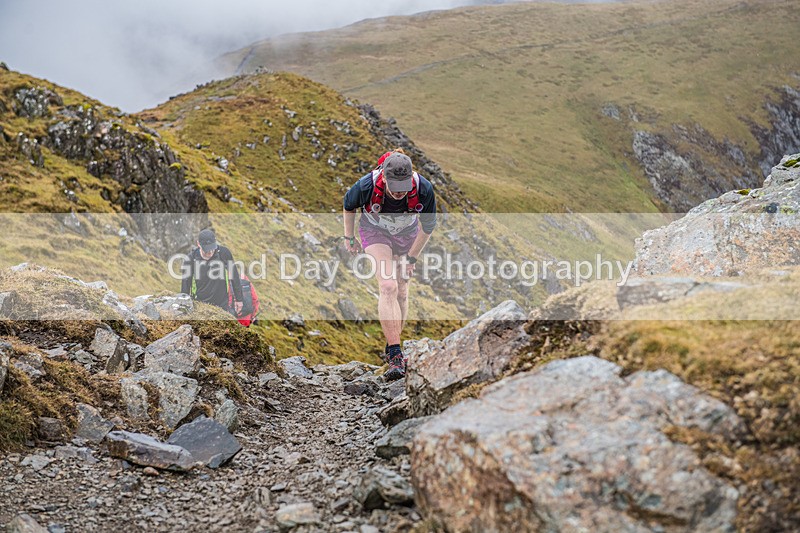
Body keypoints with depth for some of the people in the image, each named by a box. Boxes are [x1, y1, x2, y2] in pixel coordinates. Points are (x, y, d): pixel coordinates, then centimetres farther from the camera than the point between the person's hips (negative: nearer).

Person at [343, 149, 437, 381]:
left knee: (401, 292, 4)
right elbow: (348, 205, -9)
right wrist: (349, 238, 3)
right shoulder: (367, 186, -35)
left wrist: (412, 257, -4)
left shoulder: (424, 189, -32)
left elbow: (428, 226, -12)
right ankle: (395, 356, -22)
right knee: (388, 287, -20)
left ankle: (392, 346, 26)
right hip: (375, 231, -2)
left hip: (407, 232, 2)